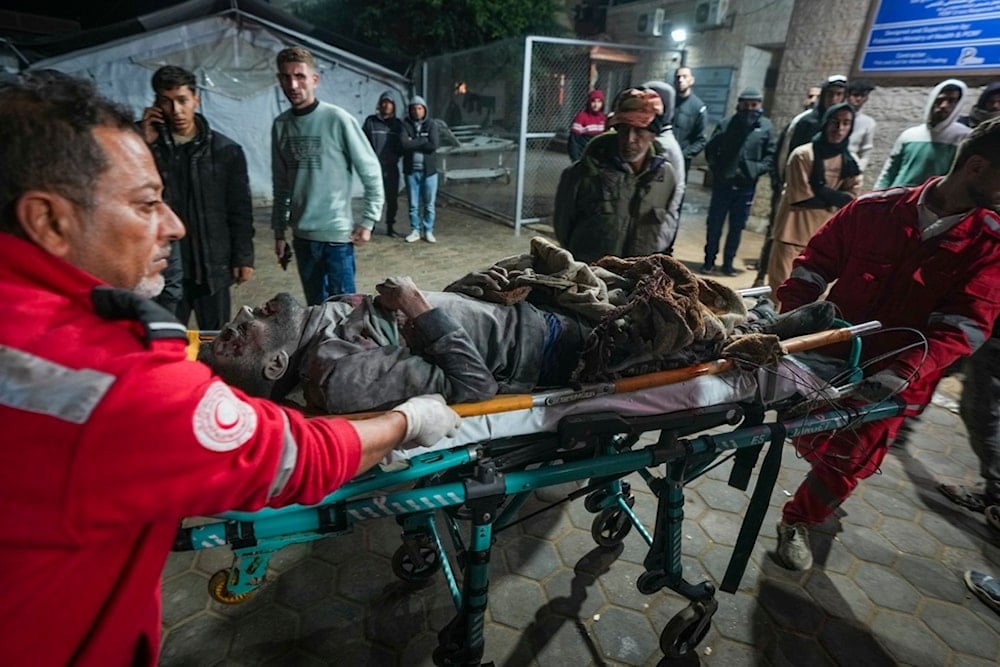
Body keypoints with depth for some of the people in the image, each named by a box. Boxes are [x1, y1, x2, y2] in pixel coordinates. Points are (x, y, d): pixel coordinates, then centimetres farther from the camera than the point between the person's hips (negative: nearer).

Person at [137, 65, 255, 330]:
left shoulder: (226, 150, 1)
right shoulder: (149, 145, 3)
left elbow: (240, 210, 2)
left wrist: (243, 257, -2)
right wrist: (144, 144, -11)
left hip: (213, 265, 0)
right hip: (164, 267, 1)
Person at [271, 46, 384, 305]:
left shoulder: (338, 119, -10)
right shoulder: (280, 125, 5)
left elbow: (371, 172, -6)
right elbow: (280, 184, 12)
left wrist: (368, 221, -10)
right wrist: (279, 230, 12)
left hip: (337, 234, -5)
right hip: (301, 235, 5)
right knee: (316, 306, 16)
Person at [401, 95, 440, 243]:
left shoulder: (431, 124, 0)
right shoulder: (405, 124, 0)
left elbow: (433, 146, -15)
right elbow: (404, 144, -16)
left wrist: (414, 143, -11)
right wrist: (424, 140, -14)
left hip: (429, 170, 0)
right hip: (411, 170, 1)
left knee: (429, 204, 6)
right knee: (413, 204, 8)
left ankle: (428, 231, 18)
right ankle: (415, 231, 18)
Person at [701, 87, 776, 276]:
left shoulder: (766, 127, 2)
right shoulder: (727, 124, 1)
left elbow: (771, 156, 1)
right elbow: (710, 149, 5)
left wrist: (755, 170, -14)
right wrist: (716, 169, -7)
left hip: (746, 187, 1)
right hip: (722, 184, 0)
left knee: (737, 227, 7)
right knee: (714, 224, 4)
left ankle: (728, 262, 18)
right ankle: (709, 260, 16)